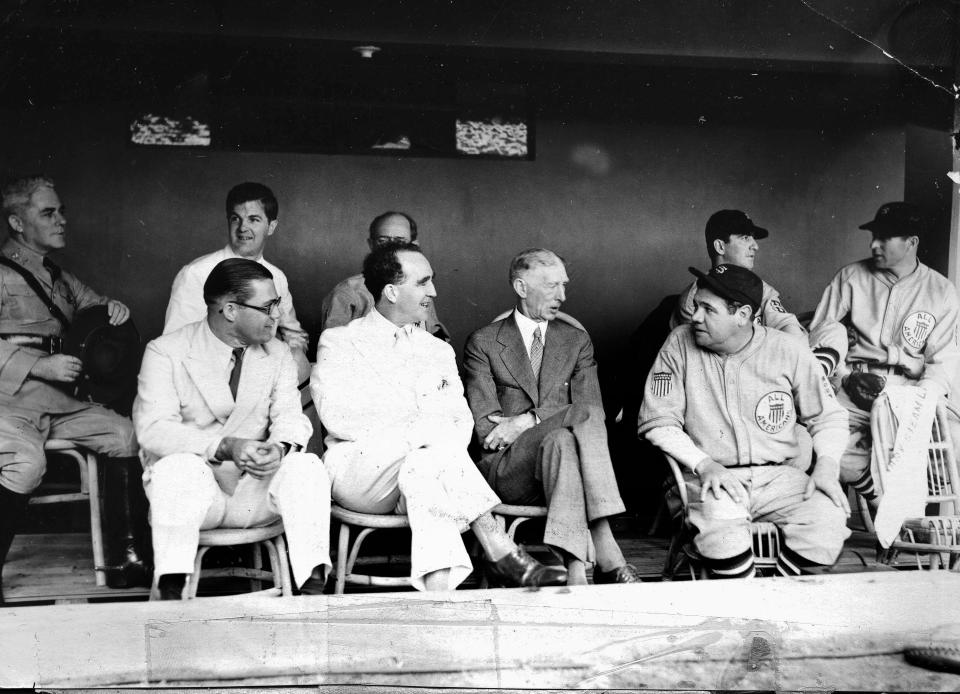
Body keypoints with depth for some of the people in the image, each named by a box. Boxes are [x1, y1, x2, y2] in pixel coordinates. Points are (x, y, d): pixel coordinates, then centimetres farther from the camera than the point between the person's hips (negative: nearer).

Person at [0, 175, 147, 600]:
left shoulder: (58, 278, 20)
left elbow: (94, 308, 34)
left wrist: (113, 308, 9)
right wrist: (40, 366, -18)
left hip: (57, 402, 7)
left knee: (123, 433, -13)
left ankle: (124, 561, -9)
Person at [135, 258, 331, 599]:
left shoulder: (278, 354, 8)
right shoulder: (166, 352, -6)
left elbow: (290, 416, -2)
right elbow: (154, 430, -17)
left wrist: (280, 447, -27)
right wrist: (224, 447, -31)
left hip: (256, 488, 3)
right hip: (191, 486, -3)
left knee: (307, 465, -24)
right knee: (180, 466, -35)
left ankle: (313, 585, -27)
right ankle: (170, 592, -32)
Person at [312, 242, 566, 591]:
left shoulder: (438, 350, 19)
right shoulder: (339, 342, 7)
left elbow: (462, 420, 9)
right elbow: (338, 418, -8)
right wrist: (419, 431, -17)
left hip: (424, 463, 3)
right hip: (358, 470, -3)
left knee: (424, 470, -34)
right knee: (435, 446, -32)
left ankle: (439, 582, -44)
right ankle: (500, 553, -32)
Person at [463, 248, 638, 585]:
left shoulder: (577, 341, 18)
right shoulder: (483, 343, 9)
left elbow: (590, 408, 1)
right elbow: (486, 429, -1)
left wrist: (529, 420, -13)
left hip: (558, 452, 2)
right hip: (506, 469, -2)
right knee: (561, 437, -34)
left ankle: (576, 564, -41)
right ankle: (607, 559, -41)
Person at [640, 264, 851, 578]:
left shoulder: (789, 351, 1)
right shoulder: (680, 344, -2)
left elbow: (828, 416, 12)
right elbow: (658, 422, -2)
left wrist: (827, 464, -7)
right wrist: (703, 464, -15)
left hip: (777, 475, 2)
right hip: (710, 477, -2)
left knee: (829, 520, -25)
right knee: (721, 526, -34)